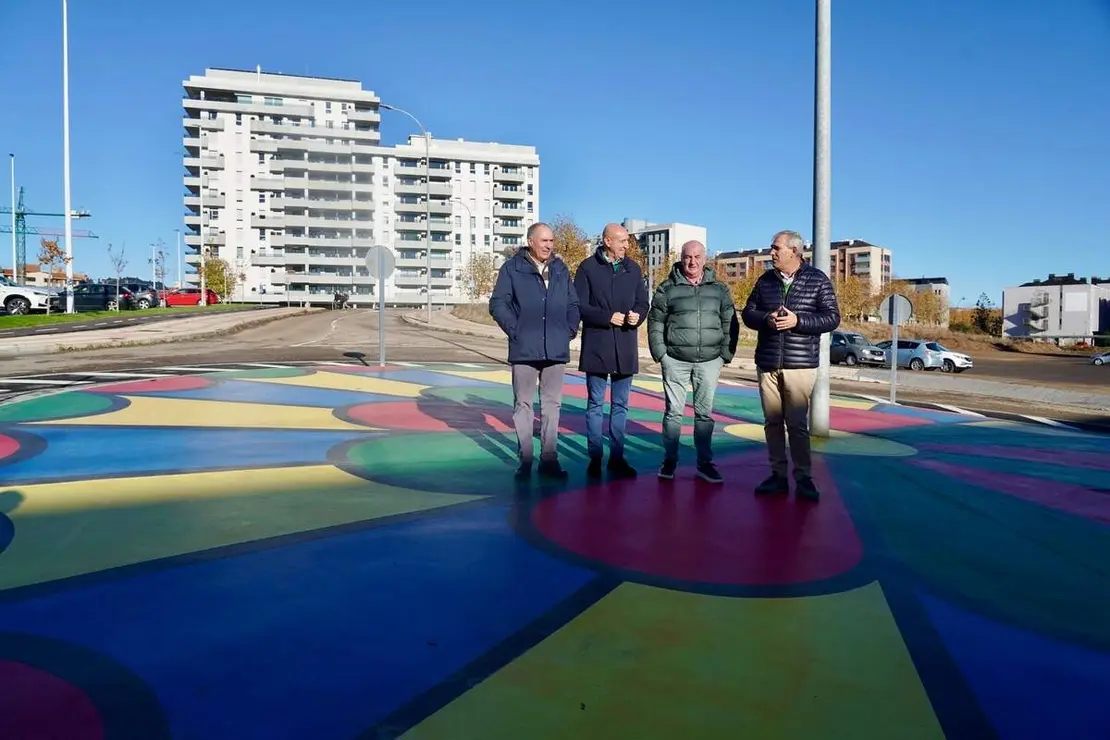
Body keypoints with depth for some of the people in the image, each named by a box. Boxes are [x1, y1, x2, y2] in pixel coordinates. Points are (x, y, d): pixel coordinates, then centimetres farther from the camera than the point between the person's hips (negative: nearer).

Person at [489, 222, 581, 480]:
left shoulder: (561, 268, 10)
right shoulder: (512, 267, -1)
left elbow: (573, 304, 15)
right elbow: (498, 304, -2)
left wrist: (570, 330, 2)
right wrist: (515, 331, -9)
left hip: (556, 349, 3)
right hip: (524, 348, -3)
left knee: (552, 404, 8)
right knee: (523, 404, 4)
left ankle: (549, 459, 15)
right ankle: (525, 459, 12)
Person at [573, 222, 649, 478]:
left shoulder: (633, 268, 9)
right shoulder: (588, 267, -3)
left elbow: (643, 302, 10)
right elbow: (579, 306, -7)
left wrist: (637, 316, -12)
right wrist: (607, 317, -18)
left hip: (625, 347, 4)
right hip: (596, 345, -4)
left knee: (620, 405, 9)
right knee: (595, 404, 5)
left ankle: (617, 457, 18)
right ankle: (595, 457, 13)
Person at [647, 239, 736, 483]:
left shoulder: (719, 289, 8)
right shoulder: (667, 289, 2)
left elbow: (729, 324, 9)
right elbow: (655, 324, 2)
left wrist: (726, 355, 1)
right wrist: (660, 354, -5)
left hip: (709, 362, 2)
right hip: (675, 360, -2)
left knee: (704, 413, 8)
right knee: (673, 412, 4)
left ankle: (704, 463, 16)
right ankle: (669, 460, 14)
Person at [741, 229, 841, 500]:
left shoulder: (818, 280, 0)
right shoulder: (766, 279, 10)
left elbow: (832, 317, -5)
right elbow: (748, 313, 10)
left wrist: (797, 320, -18)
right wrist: (766, 319, -12)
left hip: (800, 365, -4)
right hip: (767, 363, 4)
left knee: (797, 424, -2)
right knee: (772, 422, 7)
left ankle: (803, 478, 8)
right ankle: (778, 475, 16)